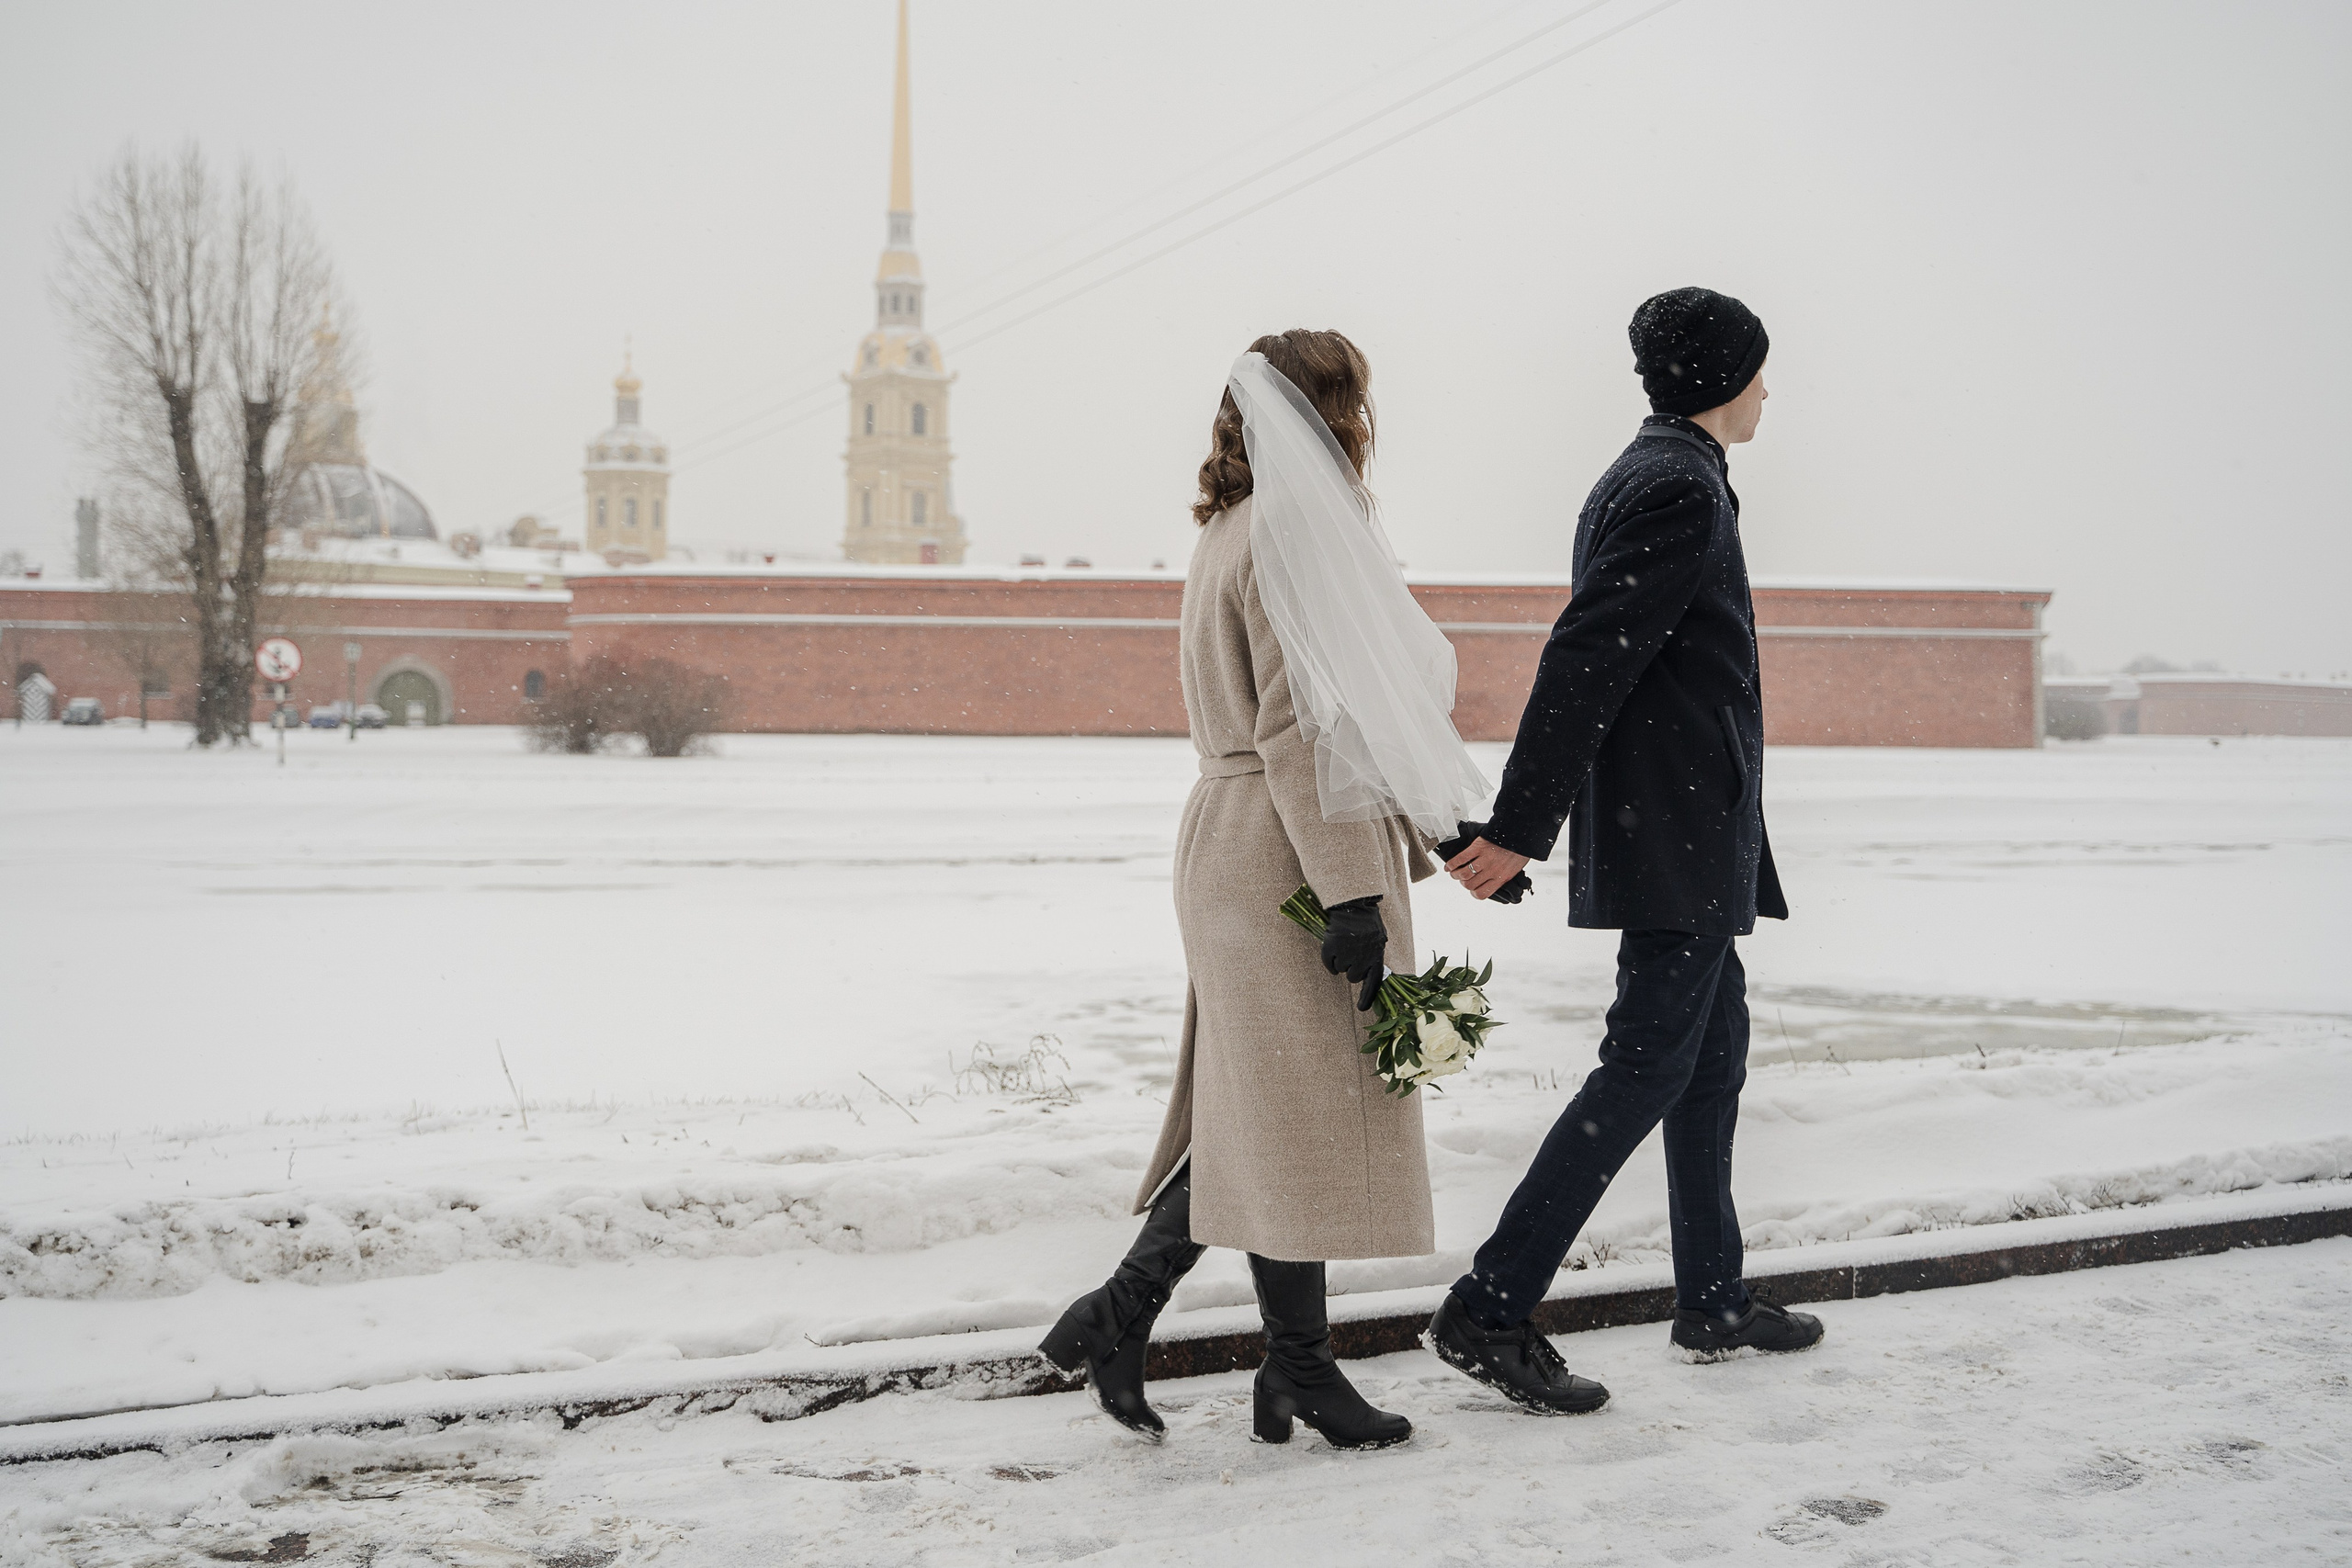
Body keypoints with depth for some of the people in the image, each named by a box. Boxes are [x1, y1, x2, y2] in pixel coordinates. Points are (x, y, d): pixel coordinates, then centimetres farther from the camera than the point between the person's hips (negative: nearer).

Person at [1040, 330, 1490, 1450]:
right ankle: (1299, 1368, 7)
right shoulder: (1293, 529, -13)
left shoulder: (1237, 532, 19)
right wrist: (1352, 894, -21)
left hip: (1238, 845, 10)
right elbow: (1301, 728, -19)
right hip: (1291, 854, -10)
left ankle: (1119, 1314, 11)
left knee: (1260, 1107, 12)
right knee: (1300, 1114, -2)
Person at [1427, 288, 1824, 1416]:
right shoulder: (1683, 490, -15)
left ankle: (1712, 1300, 26)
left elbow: (1594, 664, 22)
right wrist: (1519, 827, -25)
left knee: (1714, 1048, 16)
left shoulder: (1640, 479, 17)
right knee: (1647, 1065, -9)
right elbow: (1585, 663, -23)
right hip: (1680, 837, -11)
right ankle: (1490, 1311, -10)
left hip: (1676, 836, 11)